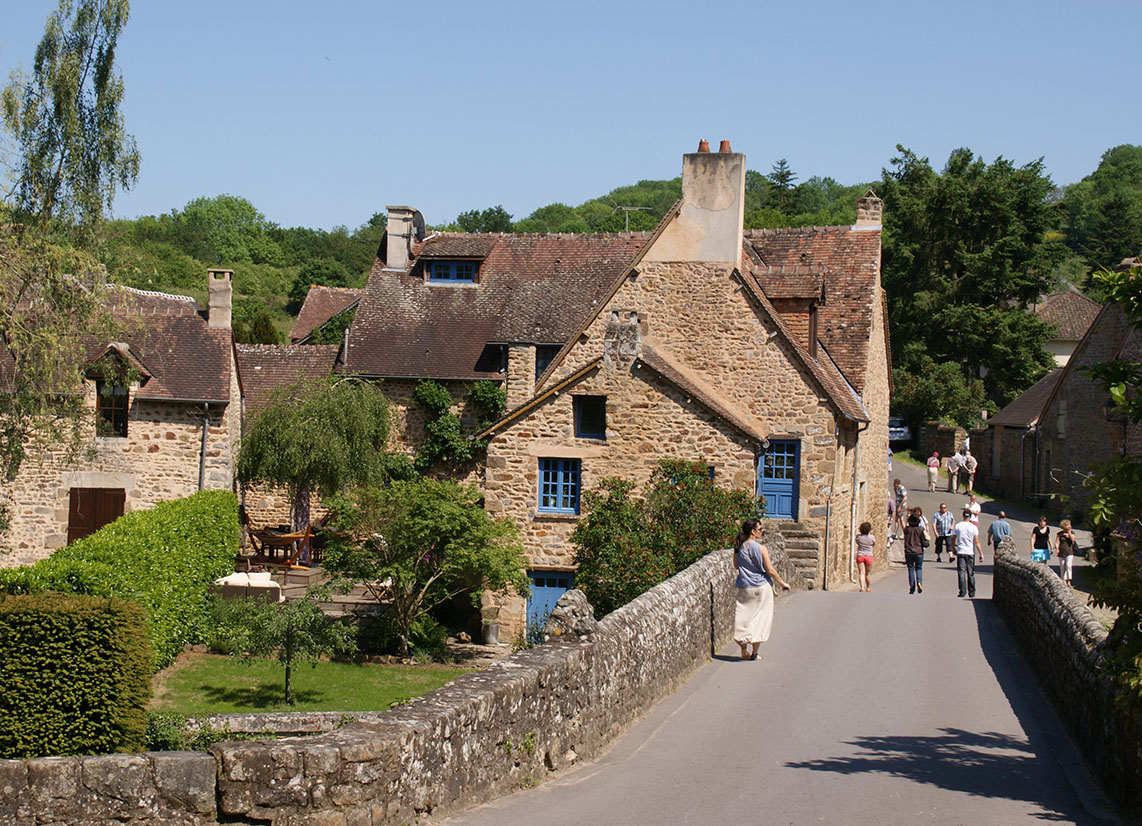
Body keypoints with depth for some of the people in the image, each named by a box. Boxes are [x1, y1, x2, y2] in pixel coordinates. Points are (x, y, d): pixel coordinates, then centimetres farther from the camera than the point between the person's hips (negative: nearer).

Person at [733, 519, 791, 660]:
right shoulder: (761, 549, -14)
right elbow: (770, 570, -10)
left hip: (744, 588, 3)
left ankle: (744, 651, 3)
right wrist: (782, 583, 3)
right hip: (761, 587, -3)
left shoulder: (738, 548, -2)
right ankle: (755, 652, 8)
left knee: (744, 616, 11)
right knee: (760, 617, 7)